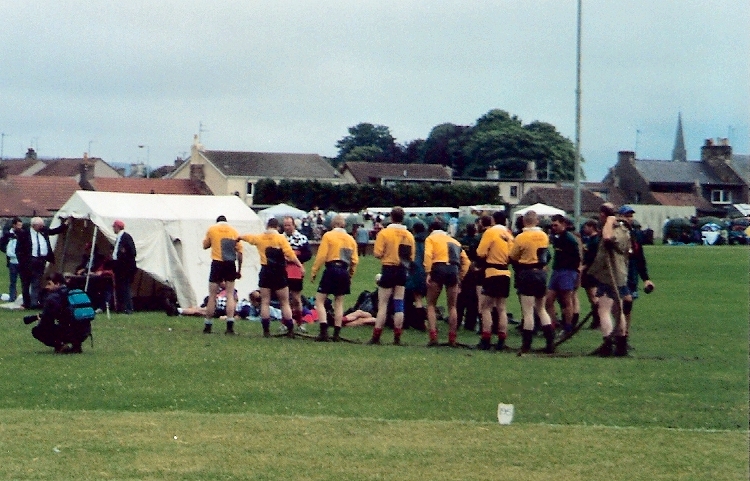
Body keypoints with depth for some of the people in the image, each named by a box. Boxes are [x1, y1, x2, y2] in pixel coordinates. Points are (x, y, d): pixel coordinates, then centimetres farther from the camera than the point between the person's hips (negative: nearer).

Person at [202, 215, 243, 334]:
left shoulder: (212, 229, 4)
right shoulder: (234, 231, 7)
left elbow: (205, 245, 15)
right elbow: (239, 252, 3)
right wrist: (239, 270, 8)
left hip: (217, 263, -1)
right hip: (231, 264, 1)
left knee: (212, 296, 6)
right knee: (230, 295, 4)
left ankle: (208, 326, 10)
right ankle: (230, 326, -6)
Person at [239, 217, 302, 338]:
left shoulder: (259, 238, 5)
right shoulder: (281, 238, -7)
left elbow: (246, 237, 26)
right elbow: (290, 254, -16)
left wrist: (239, 237, 47)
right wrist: (300, 265, -11)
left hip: (265, 273, 2)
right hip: (279, 273, -2)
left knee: (265, 303, 6)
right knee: (285, 303, 4)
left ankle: (266, 330, 0)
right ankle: (290, 330, 1)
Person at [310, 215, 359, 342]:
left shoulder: (328, 236, -2)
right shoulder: (351, 239, 11)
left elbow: (321, 256, -9)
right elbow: (355, 260, 8)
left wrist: (314, 271, -2)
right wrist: (350, 275, 19)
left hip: (331, 269, -5)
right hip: (344, 272, 5)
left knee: (319, 300, 1)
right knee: (339, 303, 13)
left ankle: (324, 331, -12)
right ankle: (336, 334, 10)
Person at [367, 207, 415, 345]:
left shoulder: (384, 233, -9)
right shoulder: (409, 235, 2)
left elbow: (378, 253, -12)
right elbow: (412, 257, 3)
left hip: (388, 269, -3)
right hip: (402, 271, 3)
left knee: (383, 304, 1)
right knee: (399, 304, 7)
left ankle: (376, 337, -1)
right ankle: (397, 337, 6)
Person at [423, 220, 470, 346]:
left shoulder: (431, 238, 14)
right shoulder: (454, 241, 28)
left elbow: (428, 255, -7)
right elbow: (465, 260, 19)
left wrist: (428, 273, -12)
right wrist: (460, 277, 20)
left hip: (438, 269, -3)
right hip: (454, 270, 4)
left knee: (431, 304, 8)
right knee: (452, 306, 14)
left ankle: (433, 336, -5)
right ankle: (452, 338, 11)